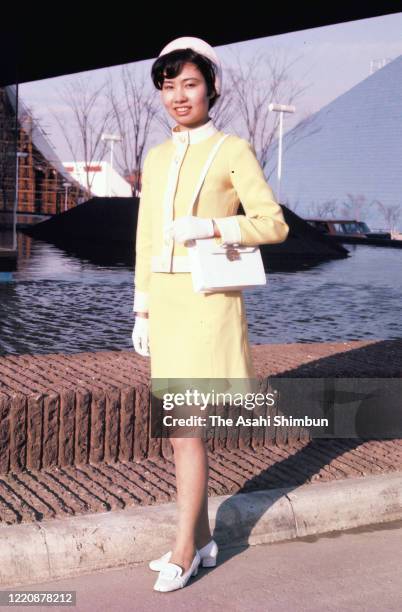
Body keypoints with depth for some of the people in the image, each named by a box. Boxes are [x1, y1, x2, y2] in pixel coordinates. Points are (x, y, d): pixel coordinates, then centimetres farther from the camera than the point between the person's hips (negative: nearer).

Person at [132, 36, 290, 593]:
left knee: (186, 427, -7)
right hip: (165, 301, 6)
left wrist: (211, 226, -20)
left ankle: (184, 550, 6)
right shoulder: (156, 158, 14)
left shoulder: (233, 150, -3)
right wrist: (142, 311, 14)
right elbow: (146, 240, 16)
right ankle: (203, 539, 22)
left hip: (209, 300, -6)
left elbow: (274, 225, -6)